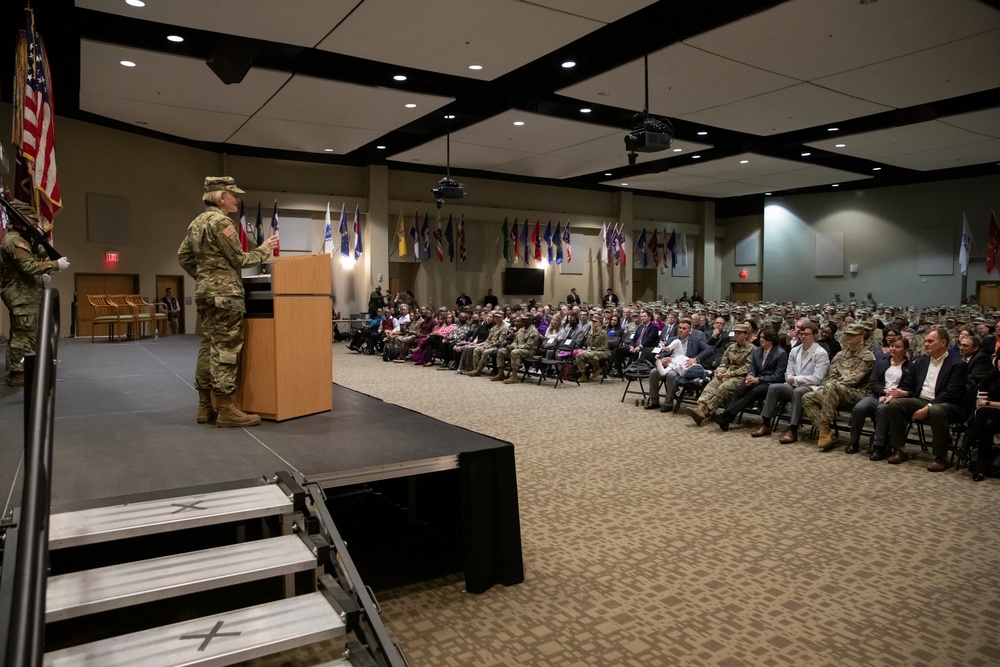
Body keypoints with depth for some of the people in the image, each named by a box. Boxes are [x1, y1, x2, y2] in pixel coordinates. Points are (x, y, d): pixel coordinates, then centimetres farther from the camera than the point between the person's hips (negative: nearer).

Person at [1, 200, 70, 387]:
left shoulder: (20, 239, 18)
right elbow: (29, 266, -23)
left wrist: (41, 275, 7)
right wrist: (56, 264, -18)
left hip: (24, 295, 11)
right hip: (22, 296, -11)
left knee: (19, 335, 15)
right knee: (24, 335, -10)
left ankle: (16, 370, 23)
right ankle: (18, 374, -7)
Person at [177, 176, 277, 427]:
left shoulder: (197, 222, 17)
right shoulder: (220, 221, -12)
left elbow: (183, 256, 20)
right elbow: (238, 260, -12)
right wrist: (263, 250, 1)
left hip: (205, 291, 10)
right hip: (224, 292, -10)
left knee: (209, 346, 11)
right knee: (225, 348, -9)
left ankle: (205, 407, 15)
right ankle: (226, 410, -8)